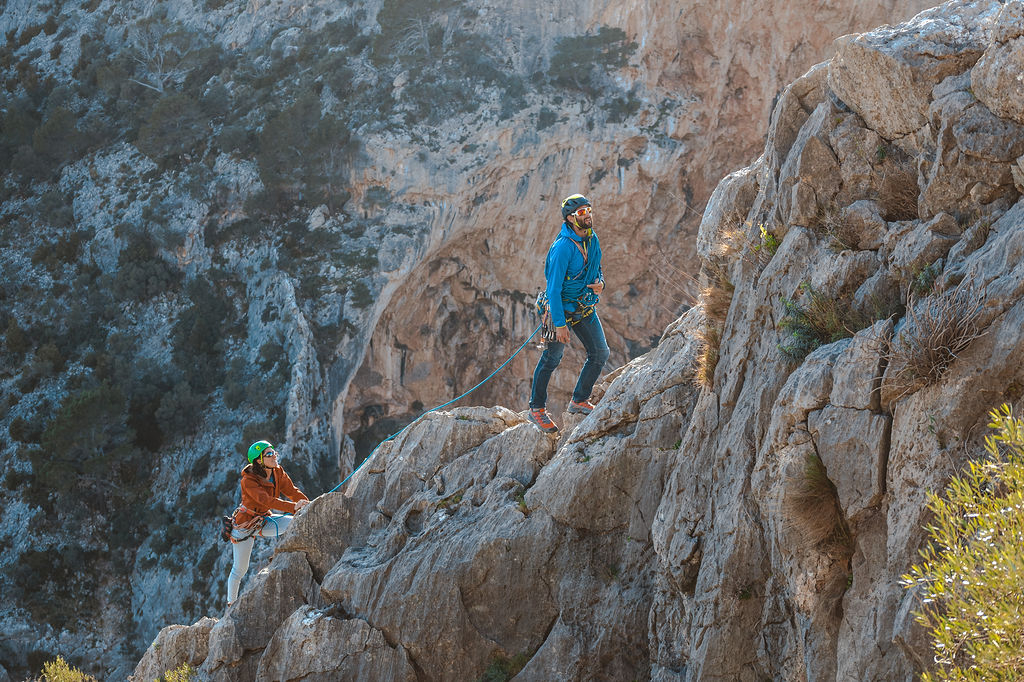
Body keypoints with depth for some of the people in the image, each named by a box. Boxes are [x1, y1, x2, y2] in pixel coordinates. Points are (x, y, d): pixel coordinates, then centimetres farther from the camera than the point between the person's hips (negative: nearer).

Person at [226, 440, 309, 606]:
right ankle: (231, 603, 24)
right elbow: (266, 500, -39)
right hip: (245, 523, -6)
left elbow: (292, 491, -11)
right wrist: (293, 507, -49)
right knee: (240, 569, 4)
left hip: (264, 520, 6)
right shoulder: (248, 480, -28)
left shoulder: (278, 472, -9)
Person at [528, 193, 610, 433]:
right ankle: (536, 408, 16)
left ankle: (579, 401, 21)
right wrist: (560, 324, -25)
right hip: (562, 307, -7)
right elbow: (554, 288, -24)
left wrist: (600, 283, -7)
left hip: (586, 307, 7)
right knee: (551, 359, 2)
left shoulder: (592, 239, -1)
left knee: (600, 353, 5)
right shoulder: (563, 247, -25)